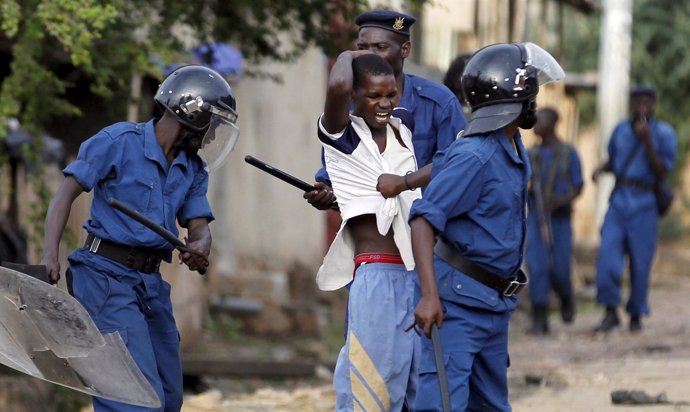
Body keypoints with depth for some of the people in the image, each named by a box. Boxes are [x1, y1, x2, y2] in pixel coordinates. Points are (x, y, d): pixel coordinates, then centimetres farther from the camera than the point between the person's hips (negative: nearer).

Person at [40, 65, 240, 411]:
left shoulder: (193, 170, 14)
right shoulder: (119, 141, -6)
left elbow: (198, 226, 7)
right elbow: (66, 194, -8)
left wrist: (200, 247, -19)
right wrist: (50, 255, -21)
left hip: (151, 284, 8)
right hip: (107, 277, -8)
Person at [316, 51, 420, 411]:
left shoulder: (404, 126, 12)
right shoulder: (341, 134, -6)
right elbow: (337, 86, -26)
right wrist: (348, 56, -5)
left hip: (417, 273, 6)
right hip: (376, 274, -6)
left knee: (422, 383, 8)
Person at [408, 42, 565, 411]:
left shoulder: (514, 149, 11)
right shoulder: (474, 156, -19)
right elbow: (424, 220, -24)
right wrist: (429, 295, -32)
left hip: (495, 305, 10)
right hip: (458, 300, -10)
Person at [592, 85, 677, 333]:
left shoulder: (664, 133, -2)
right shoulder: (620, 130, 10)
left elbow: (662, 173, -9)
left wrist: (647, 141, -19)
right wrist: (600, 169, 3)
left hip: (645, 204, -3)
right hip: (619, 201, 3)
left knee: (640, 262, 1)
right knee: (608, 254, -12)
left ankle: (636, 315, 16)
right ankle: (610, 312, -6)